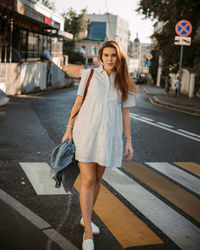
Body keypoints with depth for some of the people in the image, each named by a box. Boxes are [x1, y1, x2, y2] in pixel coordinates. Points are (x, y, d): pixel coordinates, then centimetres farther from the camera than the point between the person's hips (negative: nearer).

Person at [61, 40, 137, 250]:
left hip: (108, 136, 3)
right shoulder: (90, 75, 2)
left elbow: (125, 114, 9)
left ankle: (86, 218, 33)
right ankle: (88, 233, -2)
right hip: (86, 132, -3)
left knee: (97, 179, 12)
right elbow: (78, 103, 5)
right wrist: (69, 129, 0)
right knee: (88, 180, -7)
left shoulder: (123, 83, 8)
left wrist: (128, 142, 7)